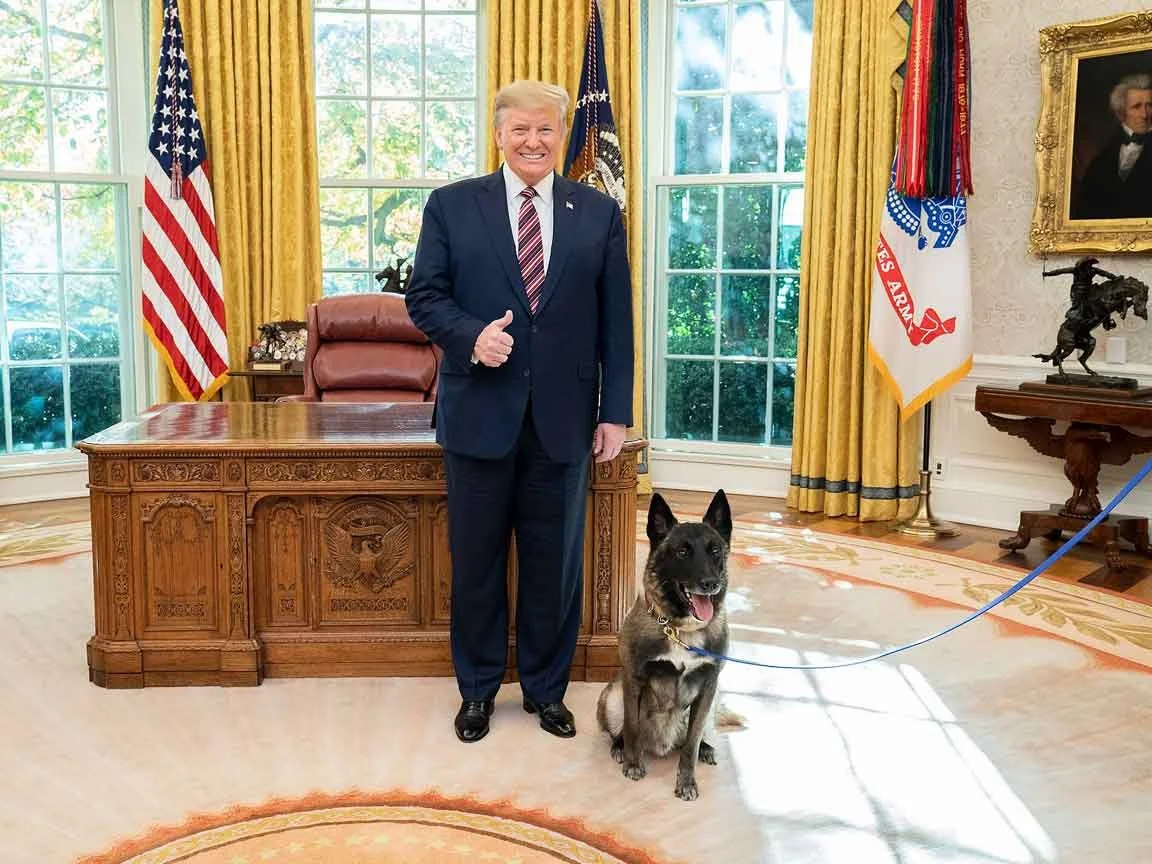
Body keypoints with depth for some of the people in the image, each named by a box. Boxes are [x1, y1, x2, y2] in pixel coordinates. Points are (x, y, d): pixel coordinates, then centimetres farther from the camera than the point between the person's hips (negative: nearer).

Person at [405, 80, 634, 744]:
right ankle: (478, 688, 28)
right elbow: (425, 296, 1)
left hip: (564, 418, 1)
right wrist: (471, 336, -19)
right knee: (476, 559, 10)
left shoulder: (599, 214, 5)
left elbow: (615, 320, 4)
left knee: (556, 561, 10)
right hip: (479, 414, 0)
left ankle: (547, 688, 29)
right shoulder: (452, 206, 3)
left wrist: (616, 410, 0)